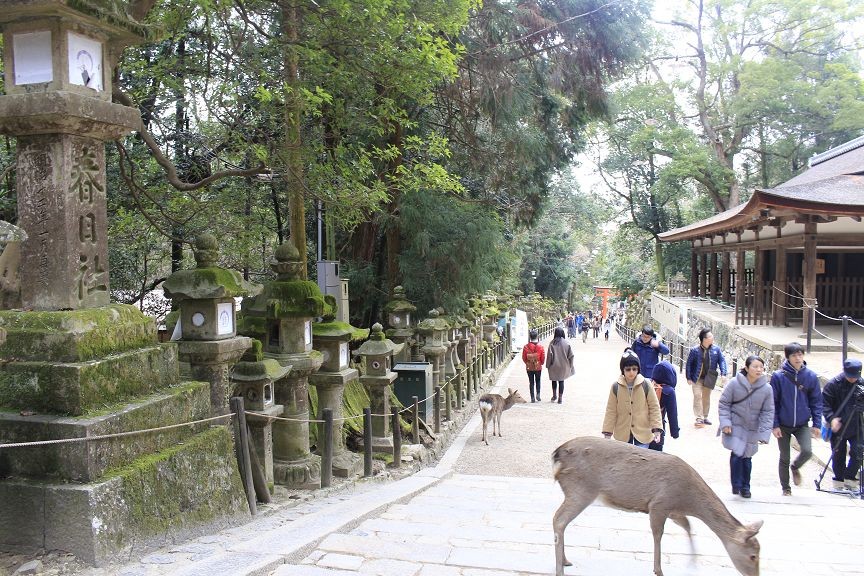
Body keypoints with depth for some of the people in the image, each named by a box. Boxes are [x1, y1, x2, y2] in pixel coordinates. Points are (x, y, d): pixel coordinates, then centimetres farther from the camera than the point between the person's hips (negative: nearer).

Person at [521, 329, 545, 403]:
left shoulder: (526, 347, -11)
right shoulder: (540, 347, -11)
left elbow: (524, 358, -3)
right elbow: (543, 358, -4)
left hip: (529, 367, 0)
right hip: (538, 367, 0)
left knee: (531, 382, 9)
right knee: (538, 381, 18)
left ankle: (532, 397, 7)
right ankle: (538, 394, 2)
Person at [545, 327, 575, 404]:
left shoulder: (552, 343, -10)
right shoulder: (566, 343, -6)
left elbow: (549, 355, -11)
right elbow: (571, 355, -3)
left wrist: (548, 365, -1)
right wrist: (570, 366, 7)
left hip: (554, 366, -1)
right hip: (563, 366, 1)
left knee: (554, 380, 19)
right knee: (561, 381, 8)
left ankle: (554, 395, 26)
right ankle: (560, 397, 7)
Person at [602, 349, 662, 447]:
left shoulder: (646, 385, -8)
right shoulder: (616, 387, -6)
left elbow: (654, 407, -3)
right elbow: (611, 411, -1)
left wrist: (656, 429, -9)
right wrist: (608, 432, -2)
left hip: (643, 432, -1)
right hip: (623, 434, 1)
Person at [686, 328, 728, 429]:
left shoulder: (716, 349, -6)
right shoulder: (695, 350, -14)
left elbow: (722, 361, 0)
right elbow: (689, 363, -8)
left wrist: (723, 373, -14)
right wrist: (688, 378, -8)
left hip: (709, 378, 3)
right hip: (697, 378, -3)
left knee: (706, 397, 14)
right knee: (697, 396, -11)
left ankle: (705, 417, 28)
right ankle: (699, 418, -8)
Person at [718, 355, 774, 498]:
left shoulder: (767, 389, -9)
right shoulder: (734, 383, -13)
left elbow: (768, 412, -4)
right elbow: (724, 403, -4)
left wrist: (764, 433, -9)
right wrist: (725, 422, -12)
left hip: (752, 429, 2)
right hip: (735, 426, -2)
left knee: (747, 457, 11)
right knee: (737, 454, -13)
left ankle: (745, 487, 30)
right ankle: (736, 485, 5)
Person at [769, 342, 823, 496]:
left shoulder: (811, 376, -5)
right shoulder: (778, 376, -12)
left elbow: (816, 401, 3)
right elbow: (772, 402, -6)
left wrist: (816, 424, -2)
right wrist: (774, 425, -9)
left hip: (802, 425, 1)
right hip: (783, 425, -1)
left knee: (807, 451, -17)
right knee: (784, 458, 9)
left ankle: (795, 467, 18)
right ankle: (786, 488, 30)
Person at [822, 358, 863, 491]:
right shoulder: (834, 384, -10)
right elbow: (825, 403, -9)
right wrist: (831, 418, -24)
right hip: (837, 426, -2)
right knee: (838, 455, 7)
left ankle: (850, 480, 12)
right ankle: (839, 481, 21)